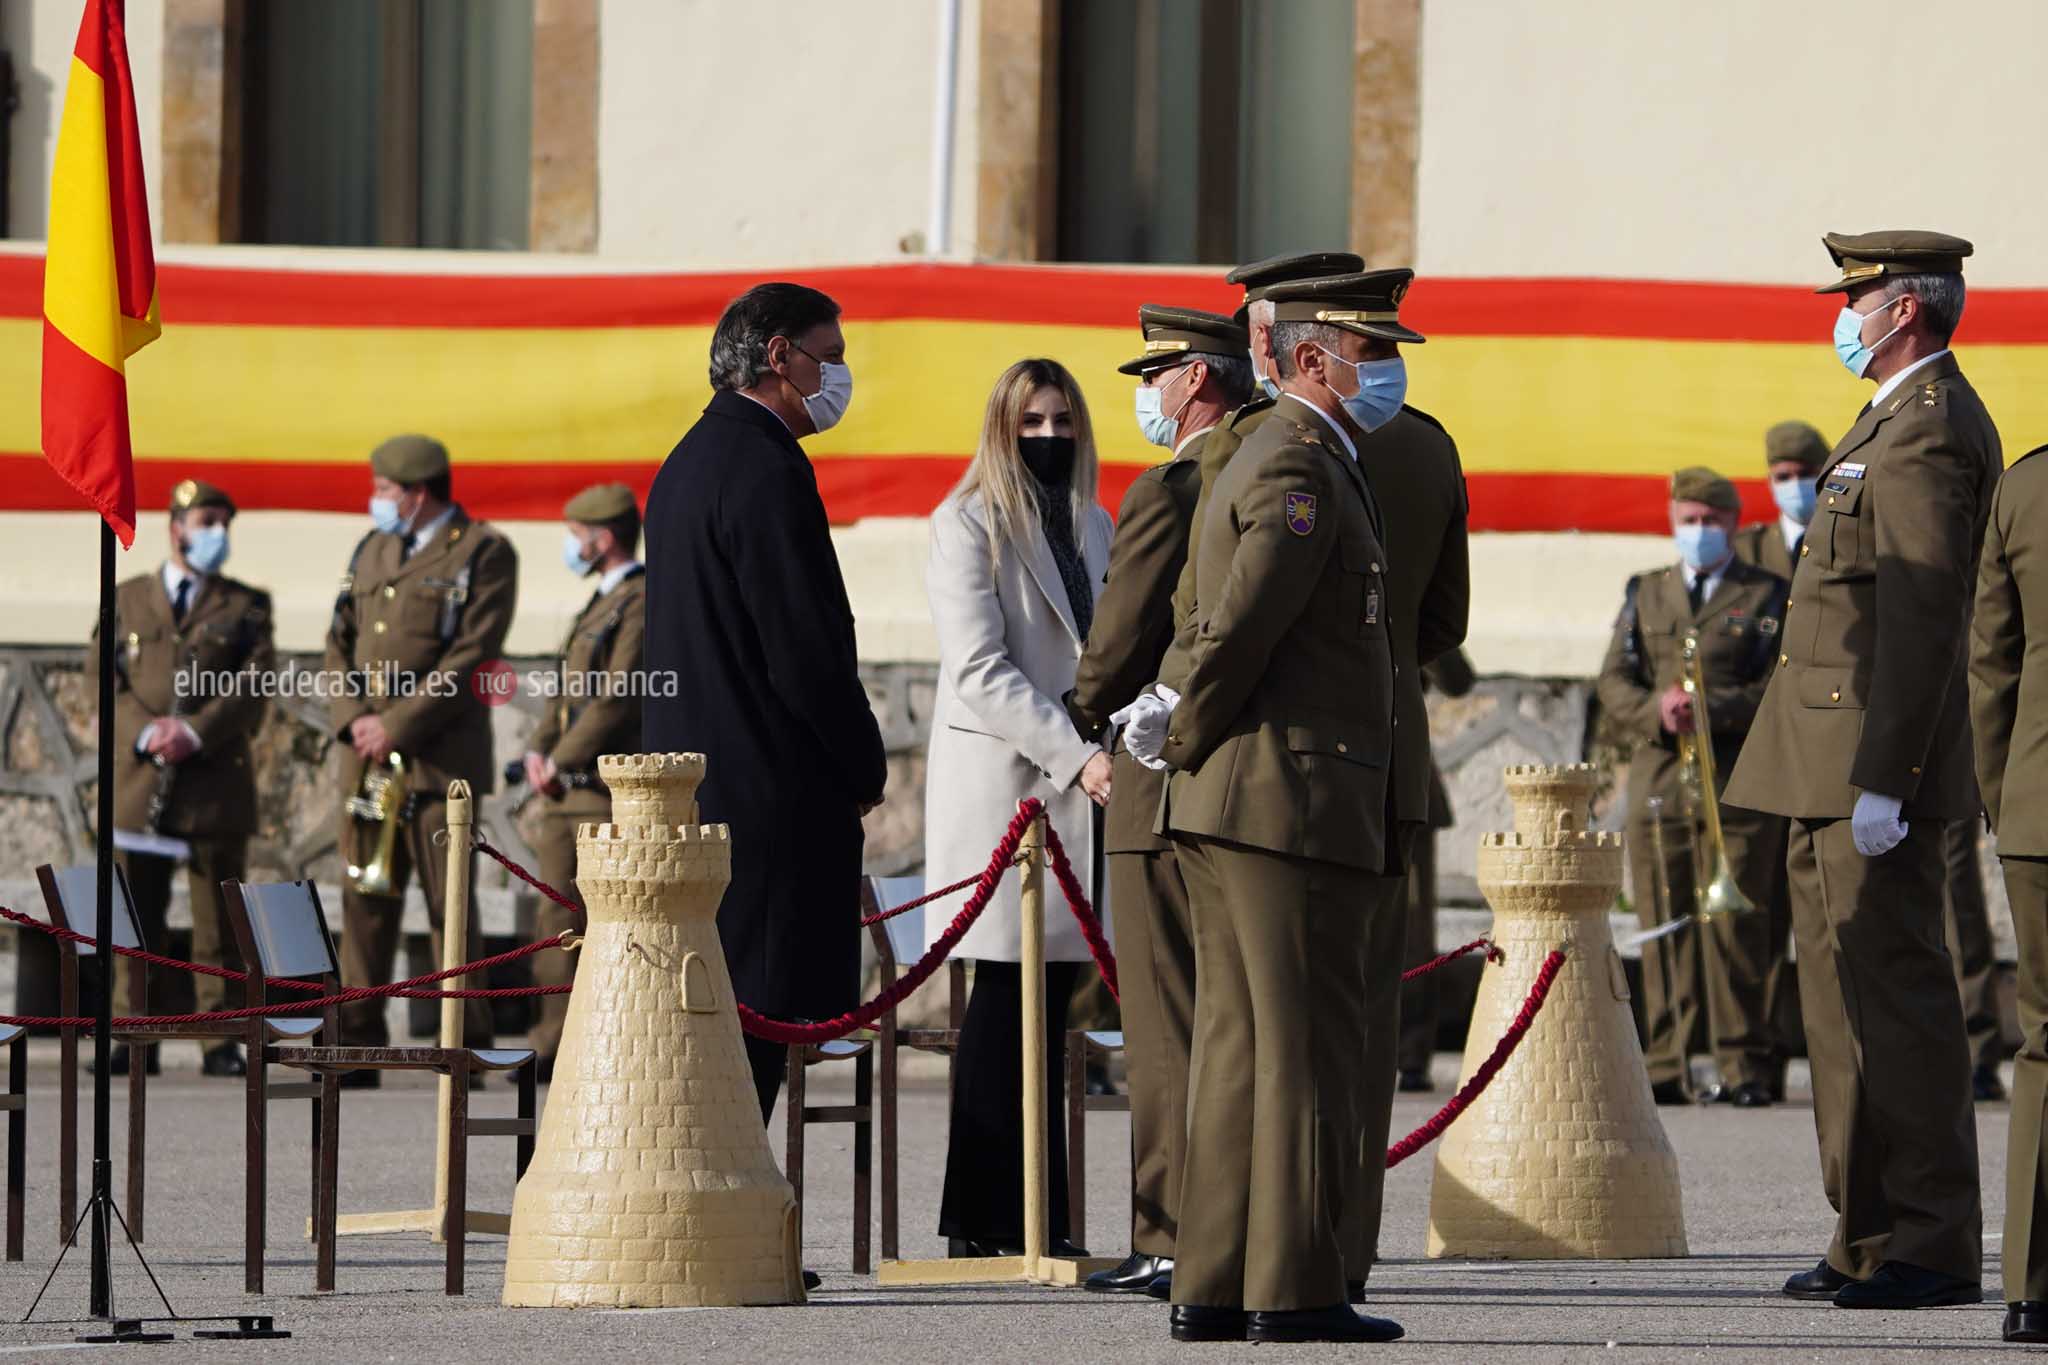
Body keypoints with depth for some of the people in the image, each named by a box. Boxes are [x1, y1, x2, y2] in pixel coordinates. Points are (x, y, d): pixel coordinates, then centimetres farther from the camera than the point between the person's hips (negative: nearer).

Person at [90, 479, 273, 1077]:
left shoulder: (245, 606, 11)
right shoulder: (126, 601, 13)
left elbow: (253, 687, -1)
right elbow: (103, 678, 4)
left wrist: (194, 732, -15)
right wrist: (145, 732, -13)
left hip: (217, 782, -1)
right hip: (138, 780, 1)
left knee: (218, 921, -1)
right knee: (135, 918, 1)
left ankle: (220, 1041, 2)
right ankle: (136, 1041, 5)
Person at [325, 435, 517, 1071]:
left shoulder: (483, 553, -2)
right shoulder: (372, 550, 19)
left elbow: (473, 657, -10)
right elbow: (340, 643, 17)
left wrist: (398, 726, -13)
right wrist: (353, 719, -2)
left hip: (440, 760, -6)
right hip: (366, 758, 6)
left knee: (450, 906, -6)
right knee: (365, 905, 4)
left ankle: (467, 1048, -2)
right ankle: (358, 1048, 6)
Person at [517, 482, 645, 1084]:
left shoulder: (642, 602, -10)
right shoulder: (600, 605, 21)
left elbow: (619, 697, -18)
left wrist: (561, 762, -15)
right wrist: (538, 752, 6)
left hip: (608, 787, -10)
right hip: (565, 788, 10)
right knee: (560, 914, 5)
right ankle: (555, 1047, 6)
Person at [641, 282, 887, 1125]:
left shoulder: (690, 462, 17)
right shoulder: (767, 470, -15)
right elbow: (807, 652, -19)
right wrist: (866, 769, -4)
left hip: (695, 793, 10)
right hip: (770, 796, -10)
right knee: (754, 1021, -8)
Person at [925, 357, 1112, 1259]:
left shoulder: (1092, 529, 18)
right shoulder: (968, 525, -4)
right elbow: (979, 672, -12)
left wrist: (1118, 752, 9)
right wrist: (1078, 757, -18)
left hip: (1075, 787, 7)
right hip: (1000, 783, -7)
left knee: (1050, 997, 4)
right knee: (1006, 996, -8)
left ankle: (1035, 1217, 5)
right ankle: (988, 1219, -6)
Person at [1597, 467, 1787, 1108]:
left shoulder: (1769, 596, 10)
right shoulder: (1644, 594, 20)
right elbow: (1612, 683, 10)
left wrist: (1715, 709, -17)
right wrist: (1657, 712, -10)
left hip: (1739, 787, -3)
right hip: (1658, 784, 3)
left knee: (1735, 928, -6)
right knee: (1663, 929, -1)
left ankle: (1744, 1067, -2)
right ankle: (1665, 1069, 2)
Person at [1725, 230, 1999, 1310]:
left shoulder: (1927, 431, -14)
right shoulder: (1905, 419, 20)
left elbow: (1921, 616, -20)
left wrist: (1883, 782, -24)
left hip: (1874, 760, -11)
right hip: (1832, 773, 11)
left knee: (1894, 992, -9)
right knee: (1845, 990, 12)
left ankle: (1933, 1247, -7)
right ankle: (1870, 1236, 16)